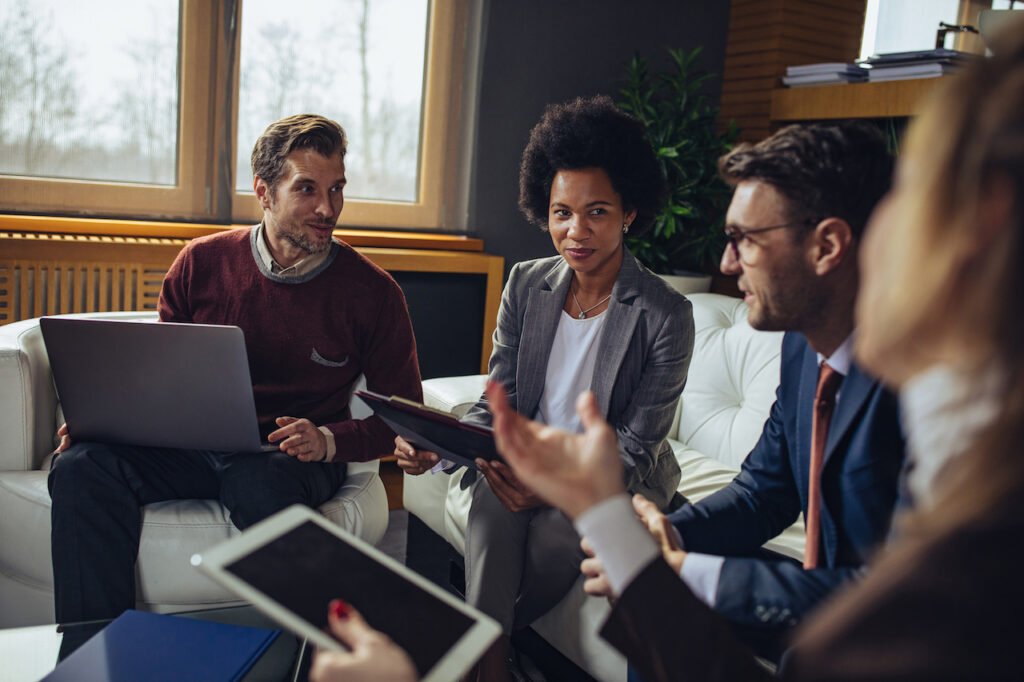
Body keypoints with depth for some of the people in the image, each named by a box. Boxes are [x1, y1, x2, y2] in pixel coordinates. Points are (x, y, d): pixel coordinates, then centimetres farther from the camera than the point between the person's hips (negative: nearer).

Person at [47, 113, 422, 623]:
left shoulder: (372, 292, -3)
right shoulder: (202, 263, 5)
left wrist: (327, 441, -17)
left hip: (290, 459, -3)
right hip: (190, 444, 3)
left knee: (261, 485, -38)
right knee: (82, 466, -23)